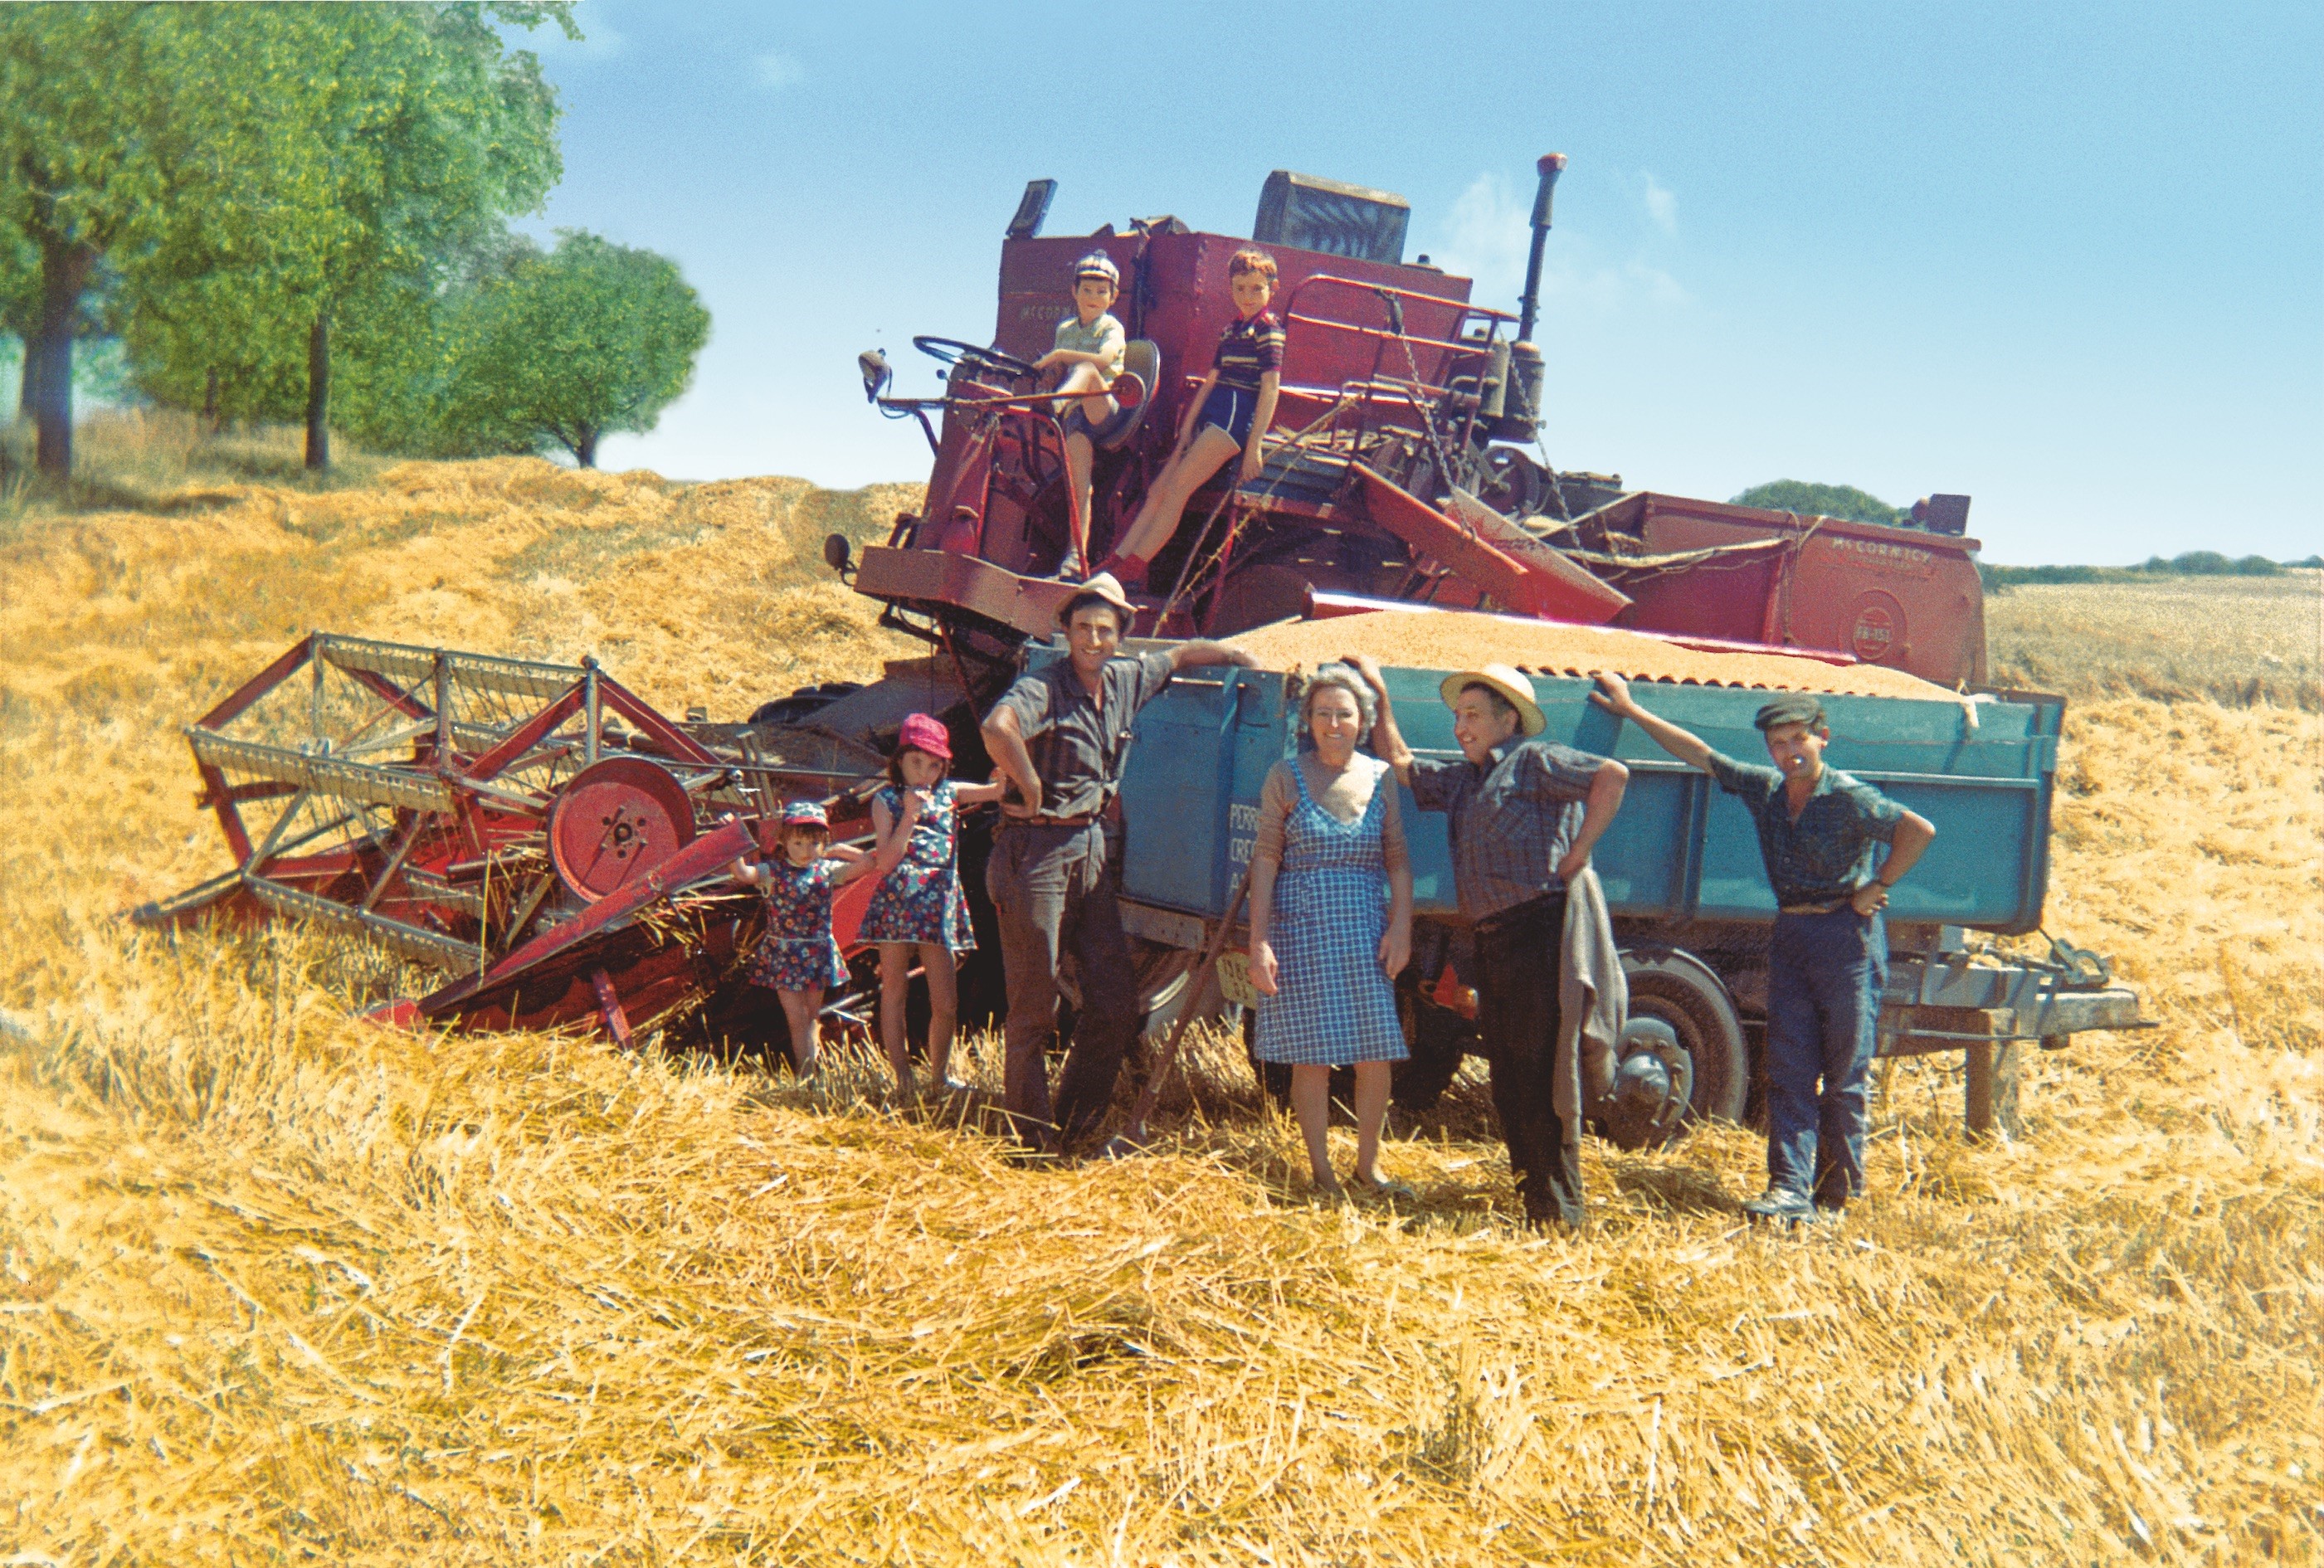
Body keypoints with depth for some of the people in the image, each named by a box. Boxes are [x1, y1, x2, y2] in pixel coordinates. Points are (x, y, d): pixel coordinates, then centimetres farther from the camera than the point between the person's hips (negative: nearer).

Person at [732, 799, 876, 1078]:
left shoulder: (828, 870, 2)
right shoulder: (772, 871, -6)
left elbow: (867, 862, -2)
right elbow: (742, 873, -22)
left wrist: (837, 850, 1)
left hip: (817, 955, 3)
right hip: (783, 956, -3)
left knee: (811, 1018, 11)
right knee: (797, 1018, -5)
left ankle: (807, 1075, 19)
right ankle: (805, 1077, -4)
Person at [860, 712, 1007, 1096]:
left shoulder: (949, 794, 11)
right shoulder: (886, 800, 1)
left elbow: (1000, 790, 6)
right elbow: (885, 862, -7)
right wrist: (909, 816, -13)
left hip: (939, 906, 3)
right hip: (898, 903, -2)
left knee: (946, 1002, 2)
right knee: (895, 992, 4)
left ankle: (941, 1071, 19)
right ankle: (902, 1075, 11)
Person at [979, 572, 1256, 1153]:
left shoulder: (1127, 681, 12)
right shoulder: (1043, 687, -11)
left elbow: (1181, 655, 30)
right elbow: (999, 727, -32)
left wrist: (1247, 660, 23)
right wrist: (1033, 792, -22)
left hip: (1095, 853, 7)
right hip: (1039, 852, -7)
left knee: (1116, 1006, 4)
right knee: (1033, 1007, -3)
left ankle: (1072, 1129, 17)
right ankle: (1033, 1141, 6)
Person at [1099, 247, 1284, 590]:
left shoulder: (1269, 330, -5)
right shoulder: (1231, 330, 19)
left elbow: (1270, 389, -12)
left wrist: (1254, 446, -17)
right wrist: (1186, 429, 12)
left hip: (1235, 417, -8)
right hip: (1210, 416, 8)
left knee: (1175, 489, -14)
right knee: (1158, 488, 0)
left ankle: (1133, 569, -14)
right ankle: (1117, 561, -3)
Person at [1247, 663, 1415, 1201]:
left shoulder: (1380, 778, 6)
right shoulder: (1286, 777, 0)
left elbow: (1398, 859, 7)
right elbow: (1266, 859, -3)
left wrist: (1401, 928, -4)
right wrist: (1259, 941, -9)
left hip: (1365, 932, 3)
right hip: (1301, 928, -2)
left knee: (1377, 1054, 2)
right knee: (1312, 1054, 0)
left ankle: (1368, 1166, 17)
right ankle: (1320, 1170, 12)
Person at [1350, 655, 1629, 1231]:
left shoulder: (1534, 761, -1)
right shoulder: (1461, 780, 23)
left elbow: (1612, 775, -14)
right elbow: (1399, 763, 34)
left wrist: (1578, 852, -15)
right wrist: (1379, 692, 29)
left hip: (1540, 930, -9)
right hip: (1493, 941, 9)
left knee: (1542, 1075, -9)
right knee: (1507, 1079, 10)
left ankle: (1562, 1216, -6)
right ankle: (1530, 1202, 17)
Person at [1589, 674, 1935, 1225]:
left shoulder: (1849, 798, -12)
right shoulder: (1763, 788, 7)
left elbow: (1919, 830, -19)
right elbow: (1699, 754, 14)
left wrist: (1876, 889, -13)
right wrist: (1631, 710, 17)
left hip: (1847, 936, -6)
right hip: (1789, 933, 6)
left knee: (1844, 1075, 0)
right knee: (1788, 1070, -1)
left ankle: (1836, 1194, 6)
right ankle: (1790, 1189, -5)